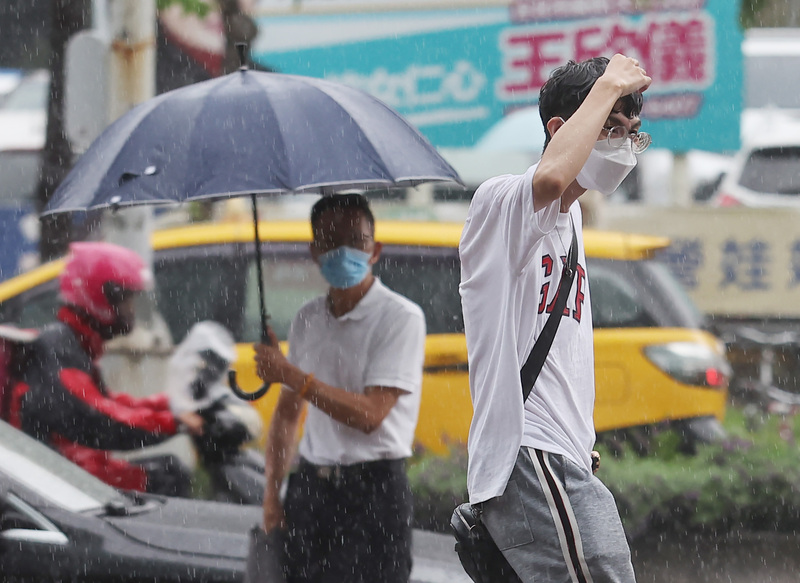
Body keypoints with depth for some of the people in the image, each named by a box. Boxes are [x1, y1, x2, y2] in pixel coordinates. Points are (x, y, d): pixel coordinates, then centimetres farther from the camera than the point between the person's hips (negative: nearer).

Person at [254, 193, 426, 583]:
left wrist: (290, 375, -14)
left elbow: (370, 415, -15)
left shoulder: (400, 317, -7)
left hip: (372, 491, -5)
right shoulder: (307, 320, 12)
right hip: (309, 488, 5)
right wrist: (272, 495, 8)